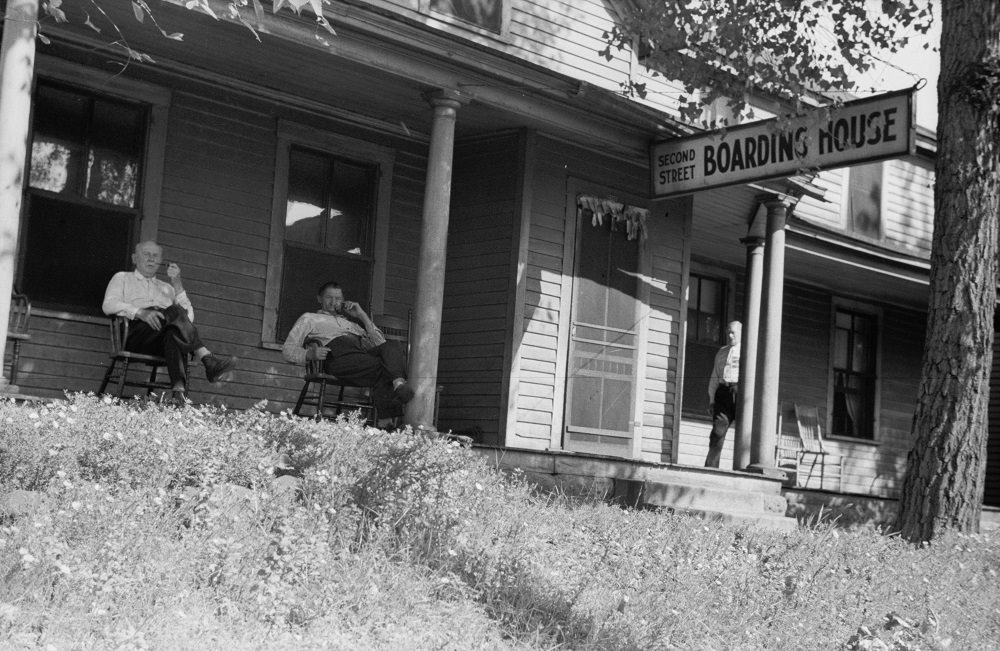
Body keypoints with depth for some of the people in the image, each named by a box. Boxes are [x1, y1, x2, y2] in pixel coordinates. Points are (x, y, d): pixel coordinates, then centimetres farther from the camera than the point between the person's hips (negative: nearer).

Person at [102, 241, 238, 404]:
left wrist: (177, 285, 11)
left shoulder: (167, 287, 35)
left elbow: (189, 317, 19)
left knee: (174, 334, -38)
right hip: (137, 332, -3)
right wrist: (140, 312, -13)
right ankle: (207, 358, -49)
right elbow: (109, 305, 5)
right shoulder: (122, 278, 28)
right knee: (174, 311, -34)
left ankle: (179, 389, -59)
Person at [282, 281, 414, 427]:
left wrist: (362, 316, 23)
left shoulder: (351, 320, 42)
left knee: (393, 346, -33)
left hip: (365, 350, 4)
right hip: (338, 354, -4)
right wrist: (310, 354, -3)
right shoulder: (309, 318, 33)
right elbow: (287, 349, 19)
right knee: (381, 367, -35)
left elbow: (380, 343, 29)